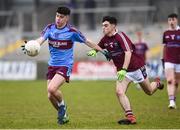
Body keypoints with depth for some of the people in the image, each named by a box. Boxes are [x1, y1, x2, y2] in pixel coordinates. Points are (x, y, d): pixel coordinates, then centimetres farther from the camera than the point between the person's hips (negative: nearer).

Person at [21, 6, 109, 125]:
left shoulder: (72, 31, -10)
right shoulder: (50, 28, 0)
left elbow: (87, 42, 0)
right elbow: (41, 39, -15)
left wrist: (102, 51, 4)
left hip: (65, 66, -5)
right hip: (52, 65, 5)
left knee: (52, 88, -26)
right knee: (50, 96, 4)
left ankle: (62, 106, 5)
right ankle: (63, 116, 28)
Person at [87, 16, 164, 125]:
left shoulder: (120, 36, -23)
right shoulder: (105, 39, -1)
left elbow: (128, 53, -32)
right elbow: (98, 47, 18)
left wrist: (123, 70, -40)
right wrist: (93, 51, -8)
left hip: (136, 67, -5)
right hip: (122, 70, 5)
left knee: (149, 91, 14)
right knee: (119, 92, -20)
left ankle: (157, 83, 49)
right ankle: (130, 117, -21)